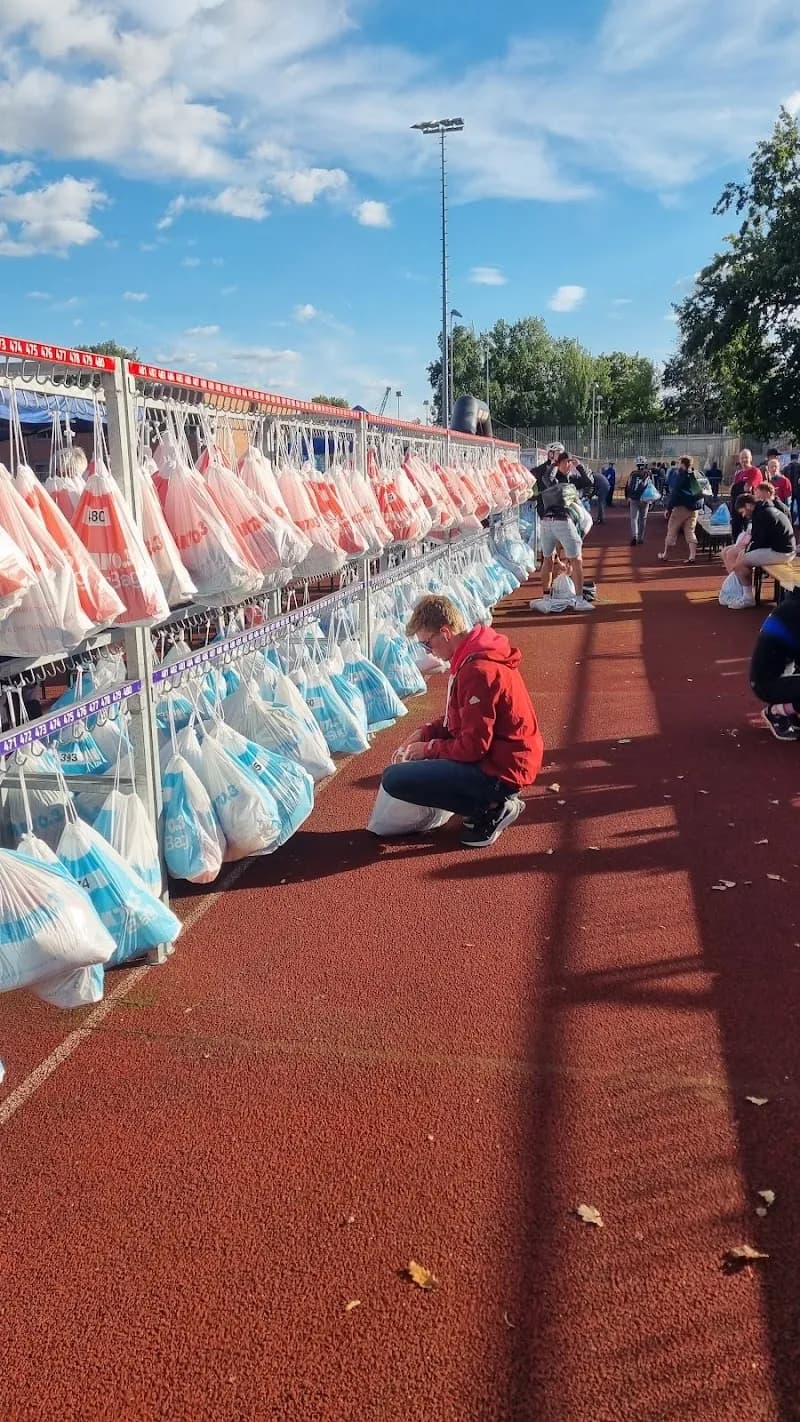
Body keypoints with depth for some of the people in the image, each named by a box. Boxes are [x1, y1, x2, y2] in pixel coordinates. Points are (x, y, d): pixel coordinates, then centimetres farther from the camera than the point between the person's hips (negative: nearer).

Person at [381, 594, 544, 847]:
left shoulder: (478, 671, -24)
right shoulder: (474, 655, 7)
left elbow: (473, 746, -23)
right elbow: (460, 718, 19)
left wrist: (428, 749, -8)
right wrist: (426, 733, 5)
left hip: (499, 770, -10)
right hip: (503, 756, 10)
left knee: (394, 779, -14)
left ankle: (490, 809, -5)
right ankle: (494, 800, 12)